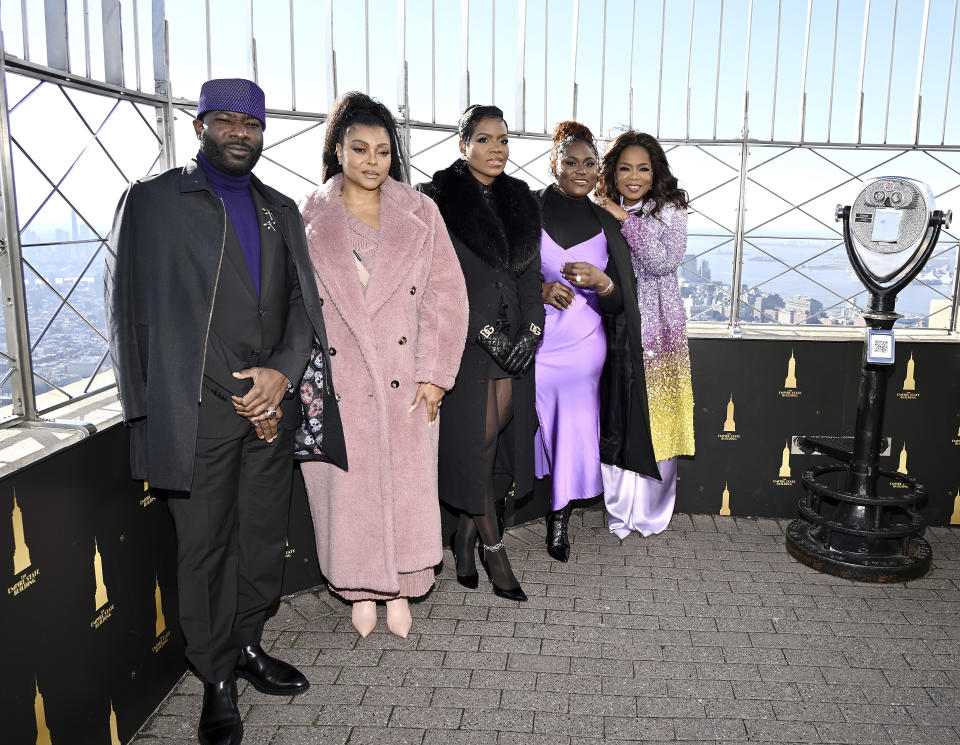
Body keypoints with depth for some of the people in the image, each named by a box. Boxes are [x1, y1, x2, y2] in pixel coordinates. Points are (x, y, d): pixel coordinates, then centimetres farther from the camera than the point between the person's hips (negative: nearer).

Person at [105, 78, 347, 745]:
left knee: (265, 537, 11)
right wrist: (244, 399, -6)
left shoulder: (281, 210, 16)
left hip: (273, 406, 4)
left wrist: (281, 373, -7)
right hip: (199, 410, -4)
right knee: (205, 546, 5)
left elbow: (304, 304, 12)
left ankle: (248, 646, 32)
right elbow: (146, 312, -4)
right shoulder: (155, 201, 1)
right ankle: (218, 679, 22)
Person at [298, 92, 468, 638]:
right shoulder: (310, 217, 4)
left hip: (405, 382, 1)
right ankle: (361, 591, 28)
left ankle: (399, 591, 26)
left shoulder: (420, 213, 4)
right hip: (335, 382, 0)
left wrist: (434, 374, -7)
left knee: (405, 486, 6)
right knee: (347, 488, 8)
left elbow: (447, 294, 0)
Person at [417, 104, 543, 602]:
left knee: (496, 440, 6)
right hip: (464, 342, -5)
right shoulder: (438, 200, -3)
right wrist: (486, 331, -14)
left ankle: (464, 537, 24)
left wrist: (531, 329, -4)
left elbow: (531, 272, 10)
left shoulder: (521, 200, 13)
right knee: (474, 444, -1)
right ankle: (493, 548, 15)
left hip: (516, 343, 5)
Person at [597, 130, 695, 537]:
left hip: (657, 333, -1)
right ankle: (618, 512, 21)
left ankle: (651, 514, 20)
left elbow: (666, 261, -15)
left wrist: (628, 220, -15)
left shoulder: (670, 211, 2)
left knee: (656, 422, 3)